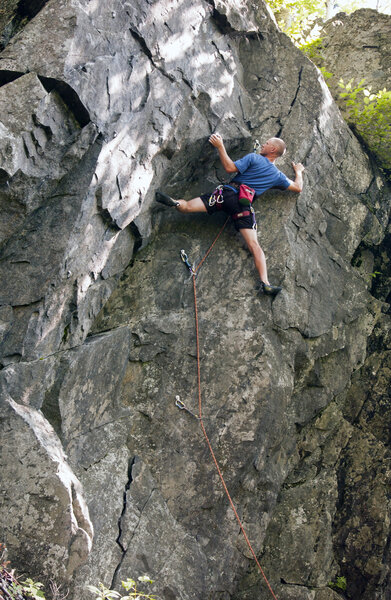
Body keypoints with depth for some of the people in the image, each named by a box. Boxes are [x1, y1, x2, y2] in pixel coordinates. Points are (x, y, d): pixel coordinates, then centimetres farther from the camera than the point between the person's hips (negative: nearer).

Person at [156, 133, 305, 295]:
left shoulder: (253, 158, 7)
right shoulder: (278, 176, 19)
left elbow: (230, 168, -3)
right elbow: (298, 188, 31)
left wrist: (220, 146, 4)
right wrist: (298, 171, 50)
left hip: (229, 193, -2)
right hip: (244, 206, 2)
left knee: (186, 207, -7)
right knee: (254, 246, -8)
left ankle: (174, 202, -39)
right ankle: (265, 283, -20)